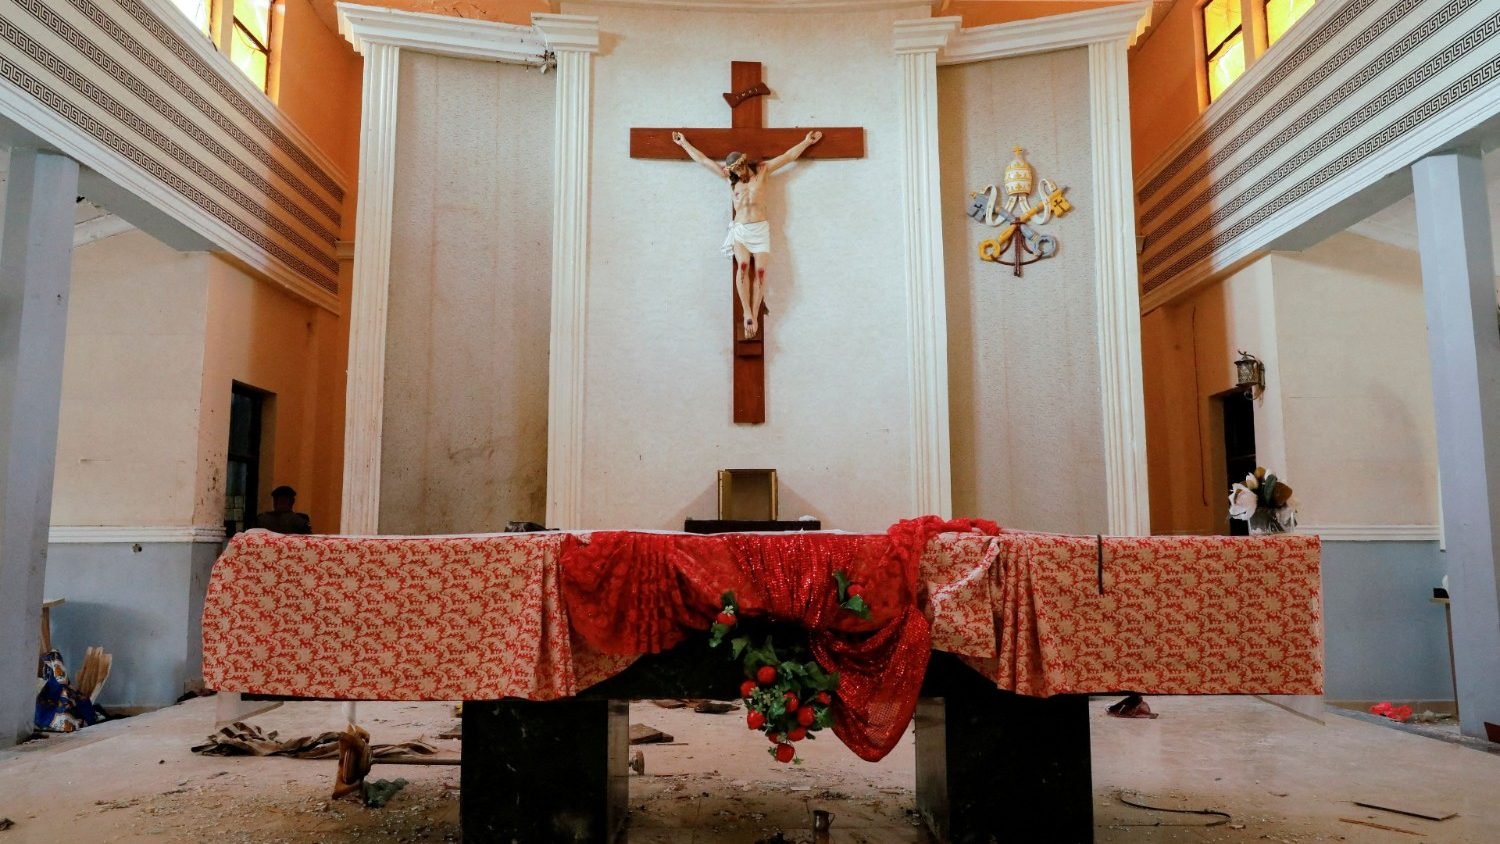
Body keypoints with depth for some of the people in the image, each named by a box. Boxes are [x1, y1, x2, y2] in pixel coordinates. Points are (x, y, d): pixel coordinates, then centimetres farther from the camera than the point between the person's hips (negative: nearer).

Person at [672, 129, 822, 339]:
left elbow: (789, 156, 8)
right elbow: (703, 159, 11)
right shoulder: (728, 176, 6)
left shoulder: (761, 170, 5)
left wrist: (807, 141, 9)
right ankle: (747, 314, -28)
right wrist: (684, 143, 15)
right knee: (742, 266, -23)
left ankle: (754, 316, -10)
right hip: (740, 229, 0)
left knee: (760, 271, -11)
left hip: (760, 229, 0)